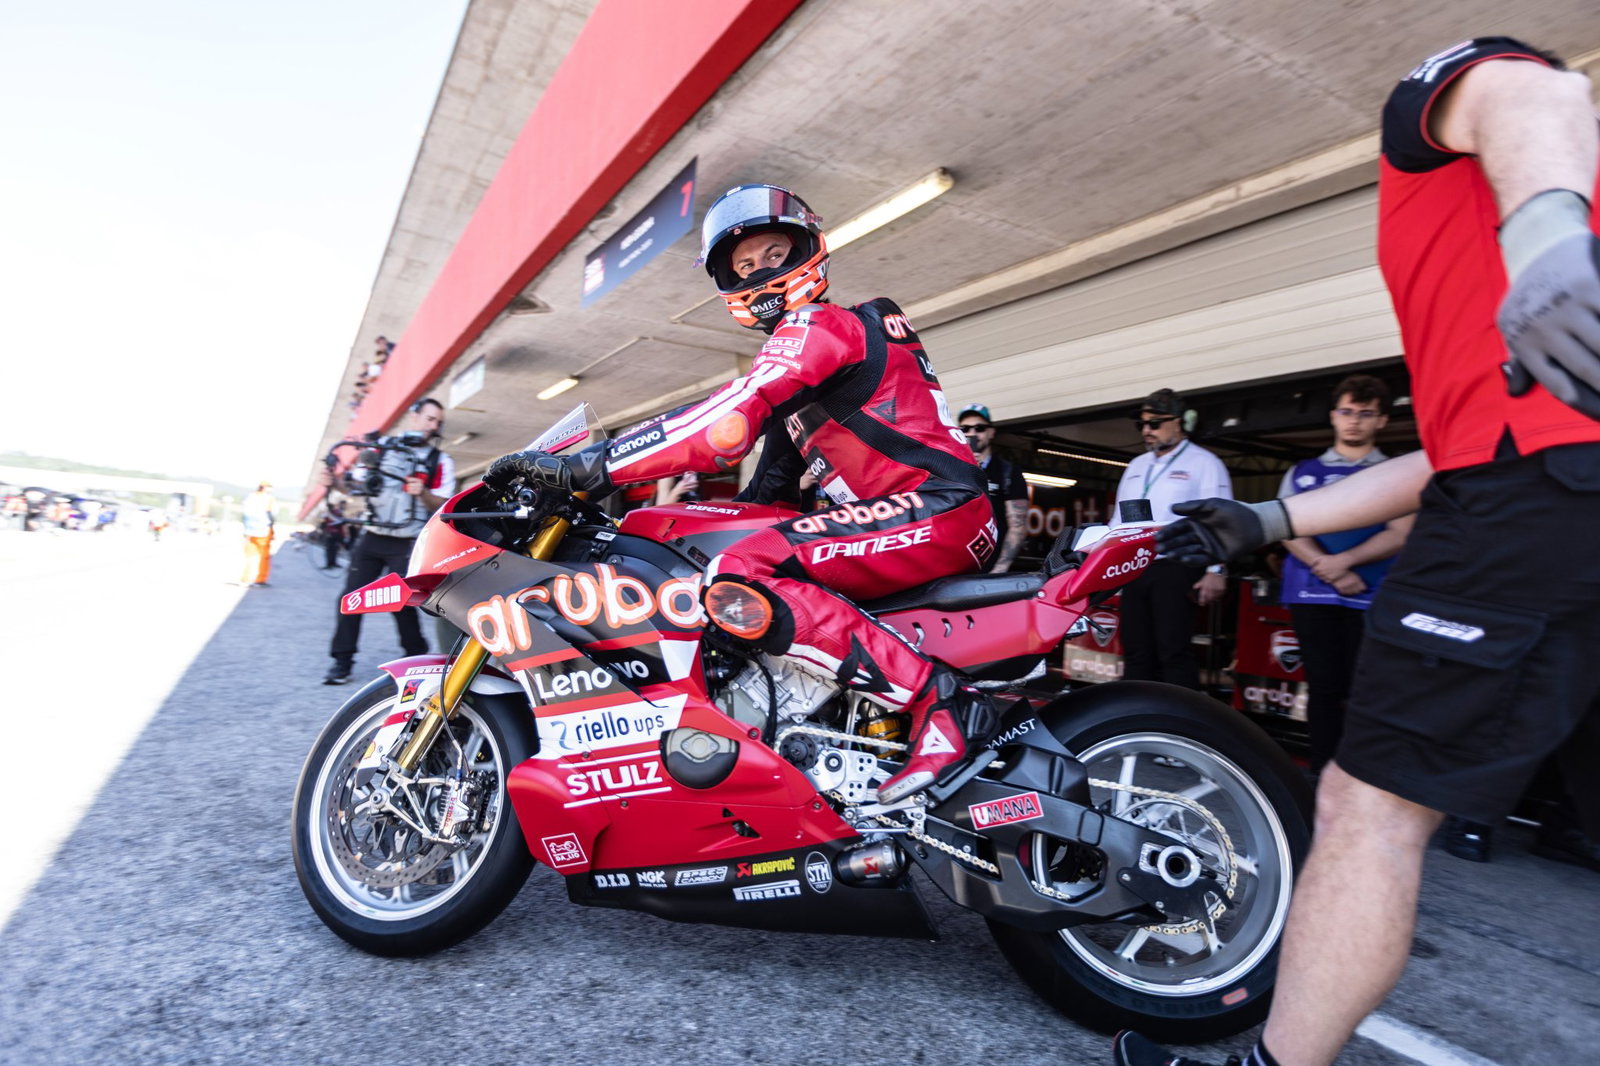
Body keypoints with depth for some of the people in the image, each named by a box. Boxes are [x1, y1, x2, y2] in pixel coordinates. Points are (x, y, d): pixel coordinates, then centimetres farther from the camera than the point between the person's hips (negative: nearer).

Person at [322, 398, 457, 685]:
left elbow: (444, 506, -7)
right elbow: (359, 485, 16)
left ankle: (417, 658, 12)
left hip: (406, 545, -3)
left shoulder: (441, 461, 0)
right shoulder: (382, 448, 9)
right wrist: (336, 481, -3)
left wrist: (423, 494, -26)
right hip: (371, 538, 4)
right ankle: (342, 661, 10)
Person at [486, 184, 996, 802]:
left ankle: (938, 703, -24)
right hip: (920, 516, 11)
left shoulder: (818, 325, -5)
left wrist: (588, 466, -21)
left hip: (939, 505, -11)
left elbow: (729, 423, -21)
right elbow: (771, 483, 26)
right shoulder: (798, 355, 27)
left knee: (738, 584, -27)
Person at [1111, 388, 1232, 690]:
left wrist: (1216, 571, -16)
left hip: (1175, 569, -6)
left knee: (1174, 653, -9)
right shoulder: (1136, 466, 20)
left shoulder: (1204, 463, 0)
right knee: (1136, 652, 8)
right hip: (1134, 570, 7)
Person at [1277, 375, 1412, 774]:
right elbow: (1289, 530, 5)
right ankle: (1322, 774, 7)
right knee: (1324, 688, 2)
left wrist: (1344, 560, -17)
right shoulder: (1302, 472, 16)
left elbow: (1398, 534, -1)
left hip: (1372, 598, -1)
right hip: (1311, 594, 1)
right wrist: (1330, 571, -9)